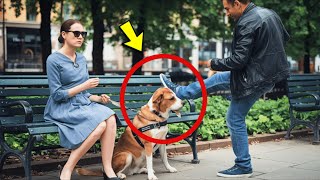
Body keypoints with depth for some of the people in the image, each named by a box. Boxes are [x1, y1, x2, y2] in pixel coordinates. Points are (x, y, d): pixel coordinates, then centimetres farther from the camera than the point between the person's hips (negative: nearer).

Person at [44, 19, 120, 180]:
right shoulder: (54, 60, -5)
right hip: (63, 108, -6)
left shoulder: (82, 59, 15)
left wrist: (96, 98, -1)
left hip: (83, 104, 6)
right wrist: (84, 86, -14)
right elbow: (56, 95, -10)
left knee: (110, 118, -25)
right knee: (100, 125, -30)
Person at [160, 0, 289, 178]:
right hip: (270, 69, 10)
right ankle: (179, 92, 38)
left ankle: (243, 166, 16)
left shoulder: (247, 23, -24)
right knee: (218, 78, 21)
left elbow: (238, 60, -24)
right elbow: (285, 37, 16)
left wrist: (214, 63, -8)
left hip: (254, 79, -9)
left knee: (235, 119, 4)